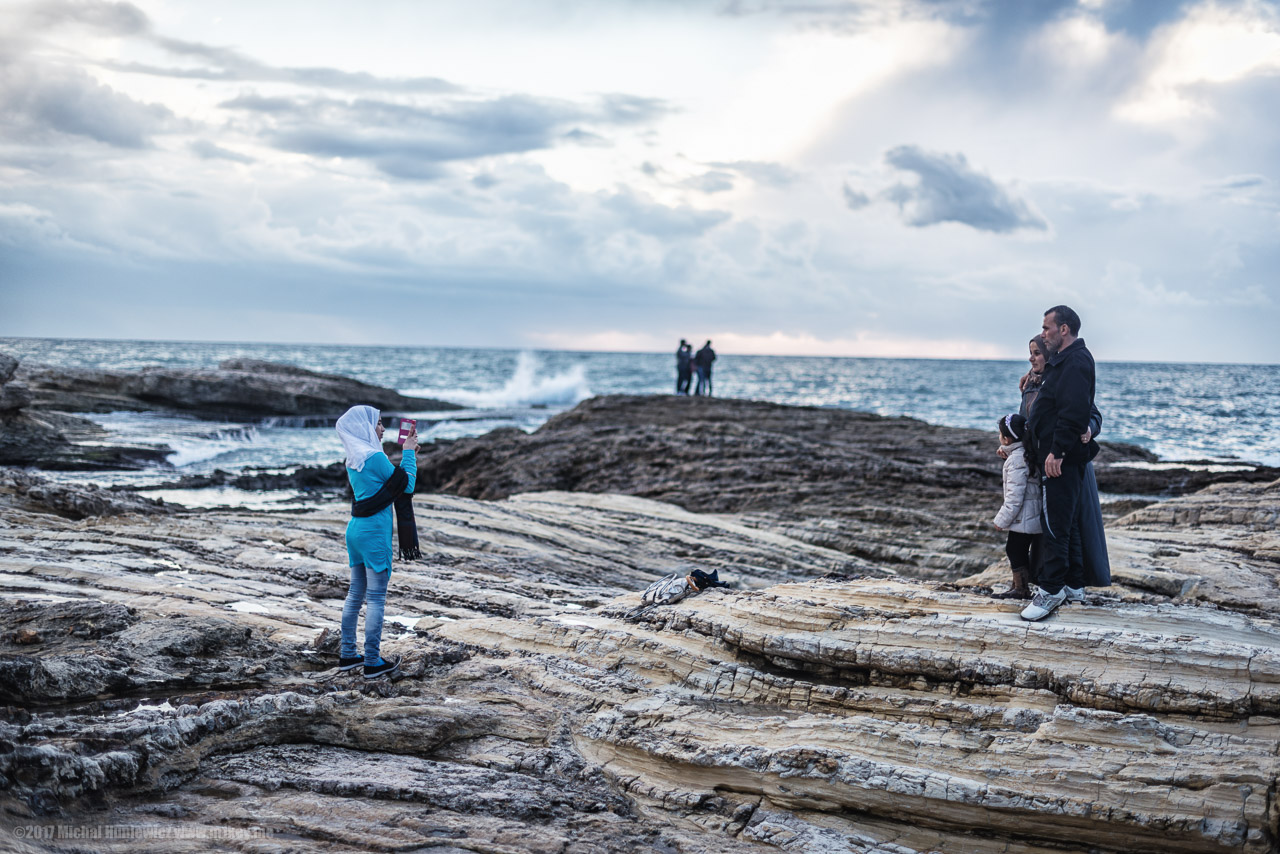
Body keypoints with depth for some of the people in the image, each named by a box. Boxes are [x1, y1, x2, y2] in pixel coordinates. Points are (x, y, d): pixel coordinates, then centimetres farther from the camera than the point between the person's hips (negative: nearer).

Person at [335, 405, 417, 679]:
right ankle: (373, 663, 2)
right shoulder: (375, 457, -16)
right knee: (376, 598, -2)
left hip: (355, 530, 9)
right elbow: (407, 485, -9)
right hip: (374, 532, -9)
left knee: (355, 594, 15)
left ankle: (347, 655, 22)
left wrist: (408, 455, 15)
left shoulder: (353, 459, 10)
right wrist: (408, 453, 0)